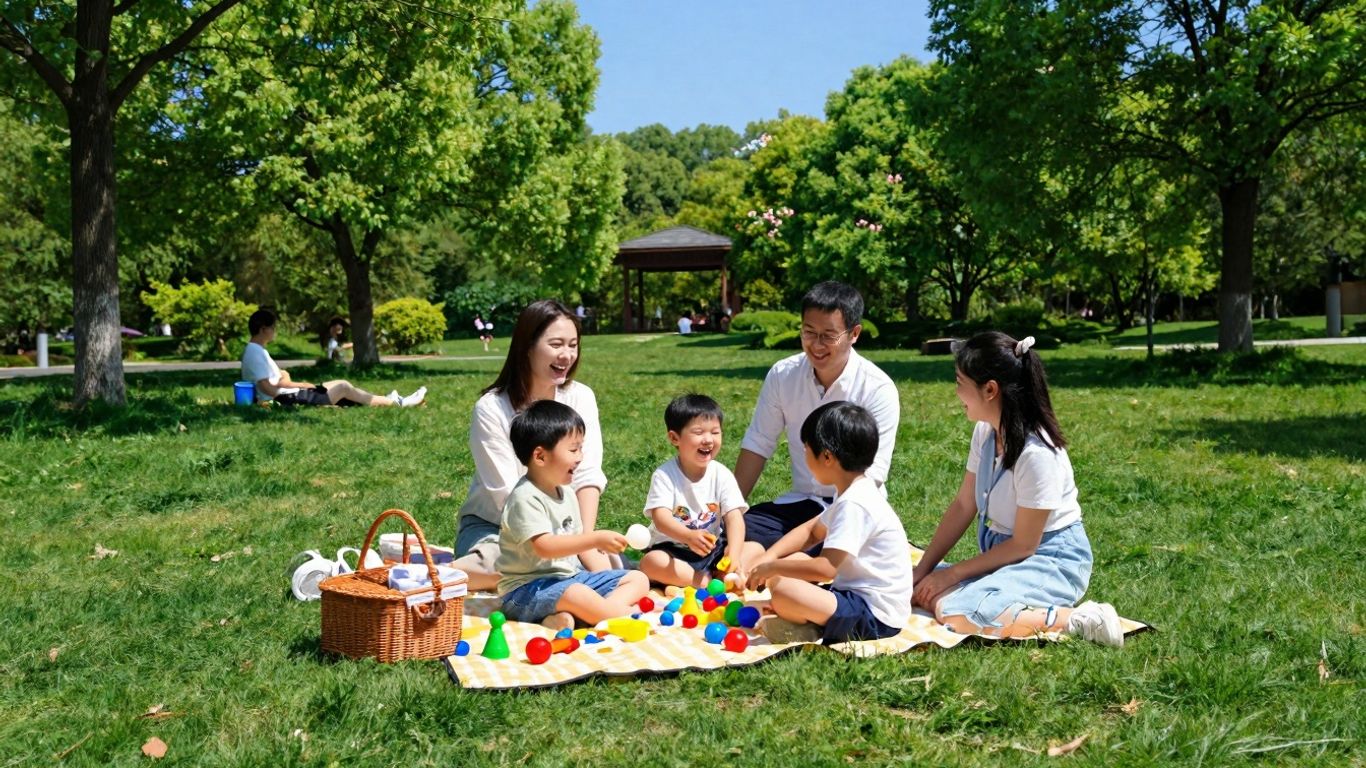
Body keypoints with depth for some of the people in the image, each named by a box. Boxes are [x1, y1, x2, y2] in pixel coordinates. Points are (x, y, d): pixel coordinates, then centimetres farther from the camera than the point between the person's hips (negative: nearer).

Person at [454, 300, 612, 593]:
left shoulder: (581, 398, -5)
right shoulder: (491, 409, -17)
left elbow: (587, 477, -11)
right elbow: (507, 496, -21)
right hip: (491, 526, -5)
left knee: (603, 564, -25)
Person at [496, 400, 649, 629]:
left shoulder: (566, 493, 13)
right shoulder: (526, 498, -17)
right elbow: (544, 546, -28)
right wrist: (596, 539, -32)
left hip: (569, 577, 10)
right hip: (529, 589, -10)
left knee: (638, 579, 2)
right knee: (578, 594, -40)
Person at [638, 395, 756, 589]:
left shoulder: (722, 475, -5)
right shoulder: (665, 475, -13)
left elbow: (734, 517, -14)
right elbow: (661, 517, -25)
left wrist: (734, 553, -33)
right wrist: (689, 536, -45)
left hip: (713, 549, 3)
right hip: (673, 549, -3)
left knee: (756, 550, -13)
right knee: (651, 562, -32)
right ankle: (708, 581, -27)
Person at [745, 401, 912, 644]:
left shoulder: (854, 504, -22)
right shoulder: (856, 492, 10)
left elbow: (825, 569, -28)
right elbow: (811, 531, 20)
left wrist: (772, 567, -14)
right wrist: (767, 558, 7)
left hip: (875, 617, -10)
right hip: (858, 593, 10)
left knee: (782, 589, -27)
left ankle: (816, 631, 0)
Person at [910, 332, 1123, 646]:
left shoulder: (1036, 453, -26)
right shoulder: (985, 432, -2)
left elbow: (1023, 545, -18)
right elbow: (962, 506, 4)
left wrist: (951, 574, -12)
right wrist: (923, 570, -1)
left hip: (1052, 559, -8)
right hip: (1002, 548, 8)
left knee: (957, 613, -30)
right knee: (925, 593, -7)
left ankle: (1076, 618, -18)